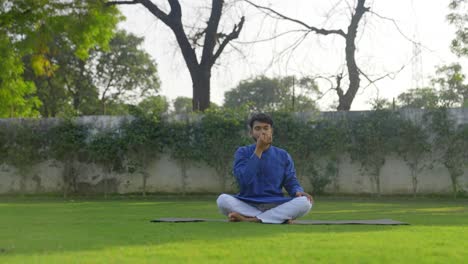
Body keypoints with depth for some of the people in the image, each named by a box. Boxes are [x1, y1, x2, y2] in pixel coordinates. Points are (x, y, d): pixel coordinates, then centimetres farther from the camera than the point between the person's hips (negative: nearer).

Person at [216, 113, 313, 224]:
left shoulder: (283, 156, 9)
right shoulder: (242, 152, 3)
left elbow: (291, 183, 8)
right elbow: (244, 180, -13)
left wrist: (298, 192, -17)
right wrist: (258, 149, -15)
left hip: (275, 205, 1)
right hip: (247, 205, -1)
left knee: (305, 202, -25)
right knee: (223, 199, -30)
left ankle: (250, 220, -27)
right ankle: (280, 217, -26)